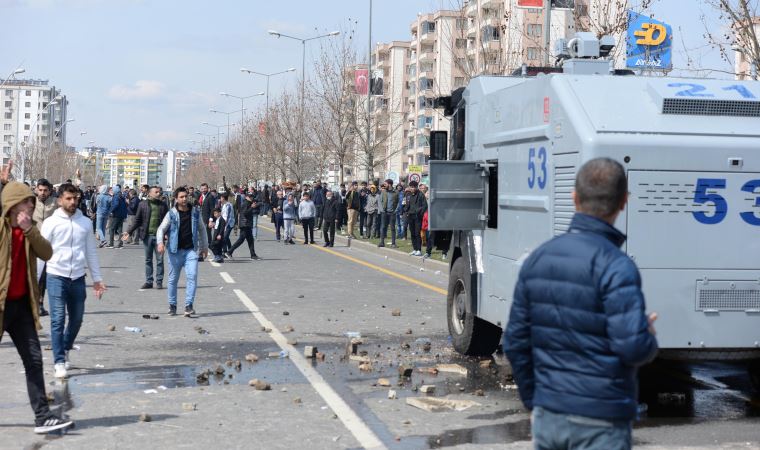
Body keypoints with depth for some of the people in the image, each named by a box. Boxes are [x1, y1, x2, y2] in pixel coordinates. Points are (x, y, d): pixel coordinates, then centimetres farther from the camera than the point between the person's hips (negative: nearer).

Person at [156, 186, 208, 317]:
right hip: (175, 251, -1)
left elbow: (202, 229, 17)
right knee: (173, 279, 8)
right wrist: (160, 243, -23)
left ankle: (188, 305, -11)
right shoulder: (171, 214, -2)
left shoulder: (195, 212, 6)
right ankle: (172, 305, 22)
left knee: (192, 276, -13)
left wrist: (204, 246, 19)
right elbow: (161, 229, -5)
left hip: (191, 250, 1)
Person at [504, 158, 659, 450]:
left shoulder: (538, 259, 4)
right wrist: (649, 336, 1)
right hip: (599, 424, -6)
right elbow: (633, 347, -22)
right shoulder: (614, 266, -17)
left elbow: (515, 341, 8)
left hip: (546, 416, 6)